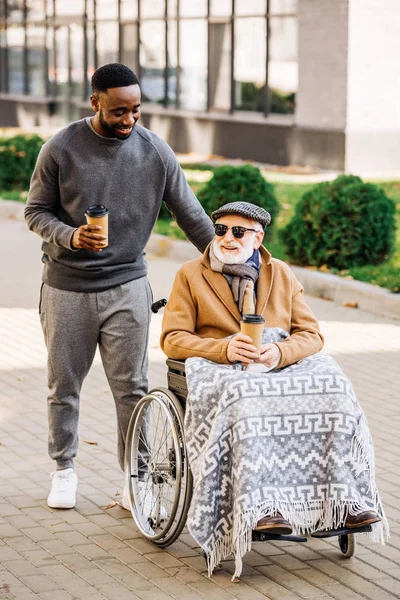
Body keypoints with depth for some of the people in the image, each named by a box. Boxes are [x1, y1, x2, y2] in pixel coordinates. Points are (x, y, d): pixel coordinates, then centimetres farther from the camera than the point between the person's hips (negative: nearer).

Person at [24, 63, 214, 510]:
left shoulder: (155, 151, -3)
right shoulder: (61, 149, -8)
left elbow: (190, 214, 3)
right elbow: (36, 211, -1)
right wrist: (70, 236, -20)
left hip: (126, 286, 1)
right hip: (66, 288, 0)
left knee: (132, 388, 0)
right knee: (63, 385, 10)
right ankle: (64, 470, 26)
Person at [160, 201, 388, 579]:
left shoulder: (282, 274, 16)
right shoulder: (190, 275, 9)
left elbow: (311, 335, 9)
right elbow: (173, 339, 0)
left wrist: (279, 352, -14)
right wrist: (225, 348, -17)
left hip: (283, 363, 3)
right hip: (220, 366, -3)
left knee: (331, 387, -27)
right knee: (243, 398, -38)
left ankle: (343, 499, -29)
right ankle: (260, 507, -45)